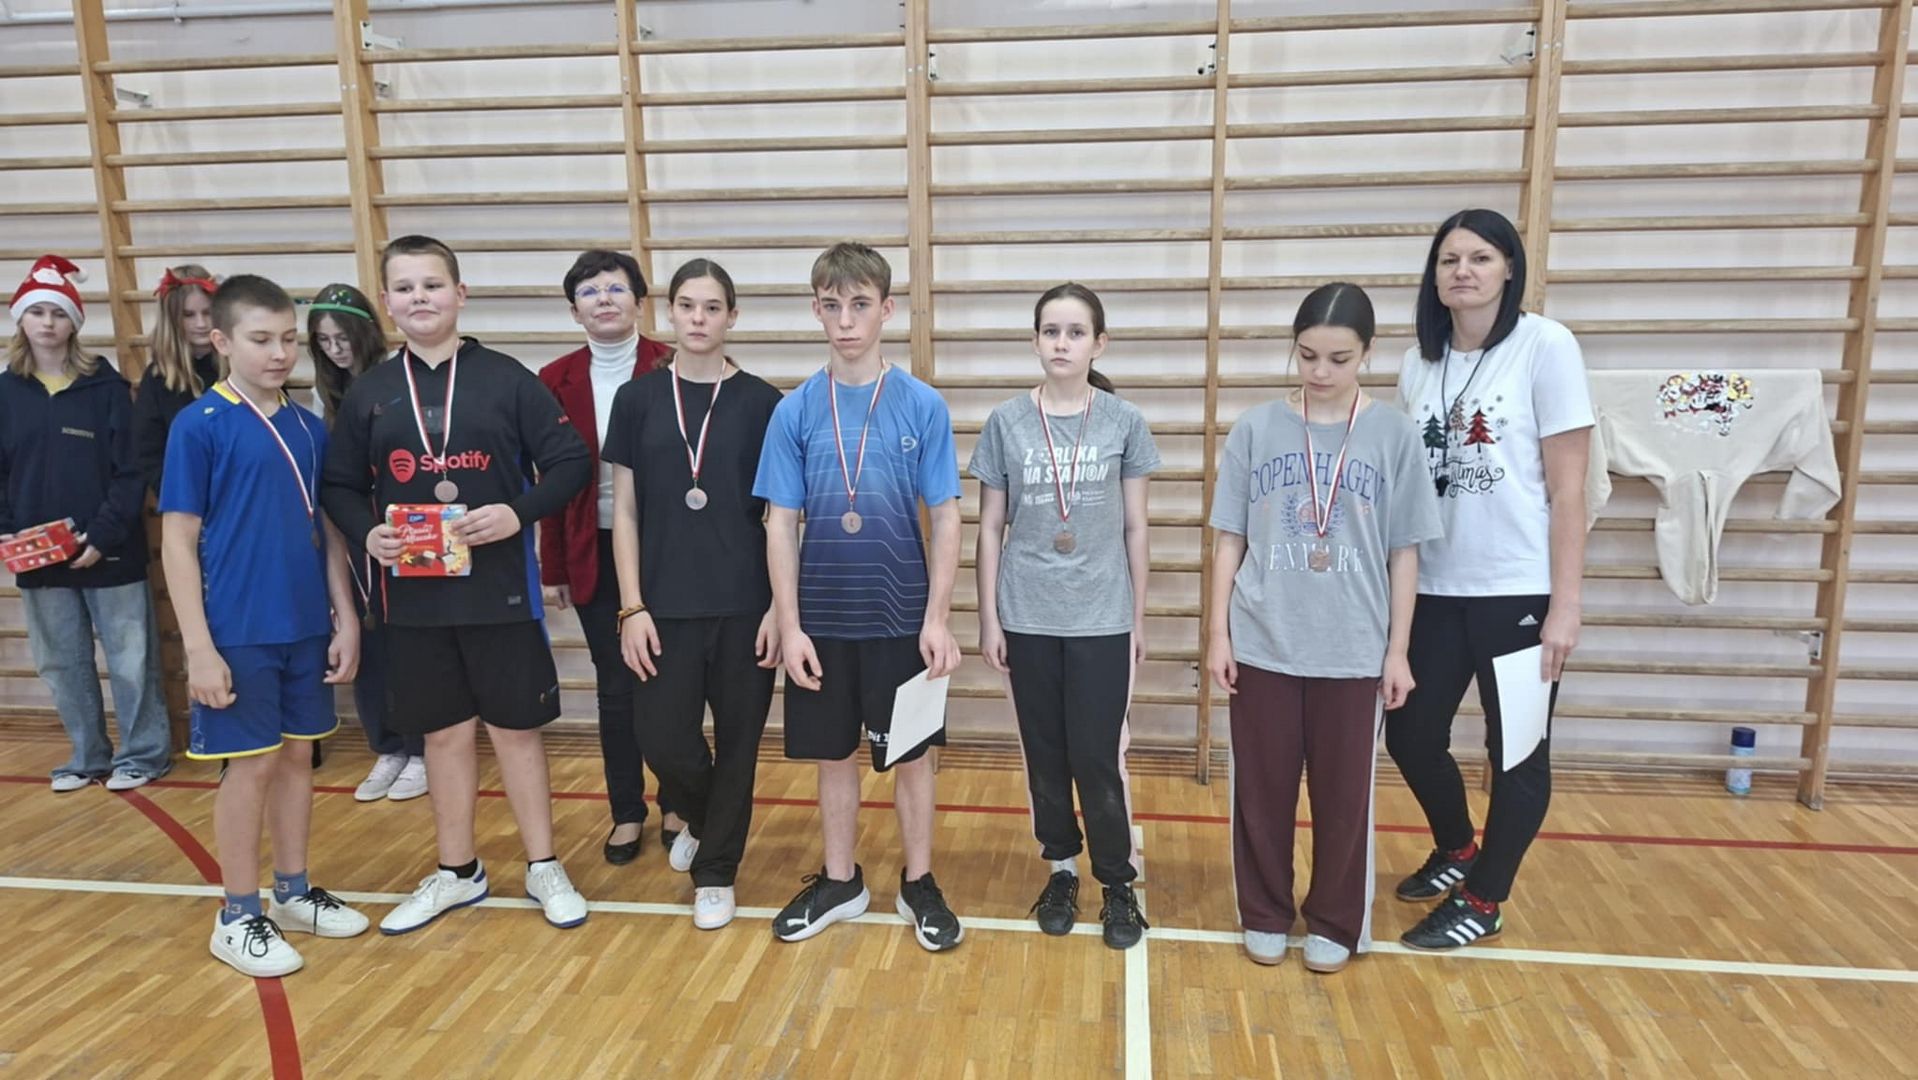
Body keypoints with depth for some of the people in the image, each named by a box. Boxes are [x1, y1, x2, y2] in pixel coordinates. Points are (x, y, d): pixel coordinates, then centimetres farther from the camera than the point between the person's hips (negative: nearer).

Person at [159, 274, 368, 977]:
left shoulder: (309, 429, 6)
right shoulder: (199, 426, -8)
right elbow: (177, 541, -9)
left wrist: (345, 618, 7)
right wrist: (198, 647, -13)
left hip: (307, 628, 5)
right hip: (238, 634, -5)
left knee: (298, 755, 13)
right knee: (252, 763, 2)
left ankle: (293, 892, 29)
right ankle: (238, 916, 19)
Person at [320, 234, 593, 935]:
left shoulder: (506, 379, -3)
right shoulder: (369, 393, 5)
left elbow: (570, 463, -4)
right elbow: (340, 486, 10)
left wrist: (519, 513, -18)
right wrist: (366, 533, -9)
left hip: (501, 589, -2)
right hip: (415, 596, 3)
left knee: (515, 729, 6)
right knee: (444, 733, 13)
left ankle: (543, 868, 23)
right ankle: (457, 873, 30)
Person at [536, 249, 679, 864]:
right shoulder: (557, 380, 2)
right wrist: (552, 569, 4)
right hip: (595, 553, 2)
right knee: (616, 686, 9)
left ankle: (676, 807, 26)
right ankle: (627, 815, 25)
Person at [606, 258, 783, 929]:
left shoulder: (760, 401, 0)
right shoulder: (638, 399, 3)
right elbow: (625, 510, 3)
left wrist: (779, 606, -5)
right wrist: (631, 607, -3)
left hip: (744, 605, -1)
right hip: (665, 606, 1)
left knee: (737, 742, 7)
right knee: (664, 741, 0)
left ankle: (716, 871, 27)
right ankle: (702, 818, 34)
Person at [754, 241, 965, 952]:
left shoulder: (922, 406, -5)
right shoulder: (796, 411, -2)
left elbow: (946, 518, -3)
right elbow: (781, 524, -1)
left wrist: (938, 618, -8)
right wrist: (790, 626, -5)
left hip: (902, 618, -1)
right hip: (822, 619, 2)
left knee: (910, 754, 10)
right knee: (835, 754, 15)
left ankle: (919, 885, 29)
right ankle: (840, 881, 33)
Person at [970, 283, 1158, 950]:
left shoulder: (1124, 422, -1)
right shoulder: (1006, 423, -1)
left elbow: (1135, 527, 4)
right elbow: (991, 529, 3)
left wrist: (1138, 617, 4)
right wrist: (988, 618, 1)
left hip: (1101, 620, -1)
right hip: (1028, 619, 1)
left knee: (1098, 757, 2)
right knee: (1045, 755, 12)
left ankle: (1118, 883, 20)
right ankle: (1062, 868, 30)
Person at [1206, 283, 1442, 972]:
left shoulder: (1394, 435, -1)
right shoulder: (1255, 430, -1)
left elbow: (1404, 553, 2)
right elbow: (1229, 540, 3)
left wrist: (1397, 650, 1)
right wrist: (1219, 634, 0)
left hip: (1353, 650, 0)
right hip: (1263, 644, 1)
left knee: (1344, 794, 10)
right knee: (1262, 790, 10)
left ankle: (1334, 923, 30)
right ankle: (1265, 915, 29)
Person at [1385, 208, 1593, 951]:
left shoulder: (1546, 347, -7)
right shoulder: (1420, 362, 7)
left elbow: (1568, 488, -9)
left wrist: (1565, 604, -12)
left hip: (1518, 590, -4)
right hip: (1435, 589, 5)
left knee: (1517, 751, 8)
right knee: (1410, 731, 10)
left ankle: (1483, 902, 27)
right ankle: (1456, 850, 38)